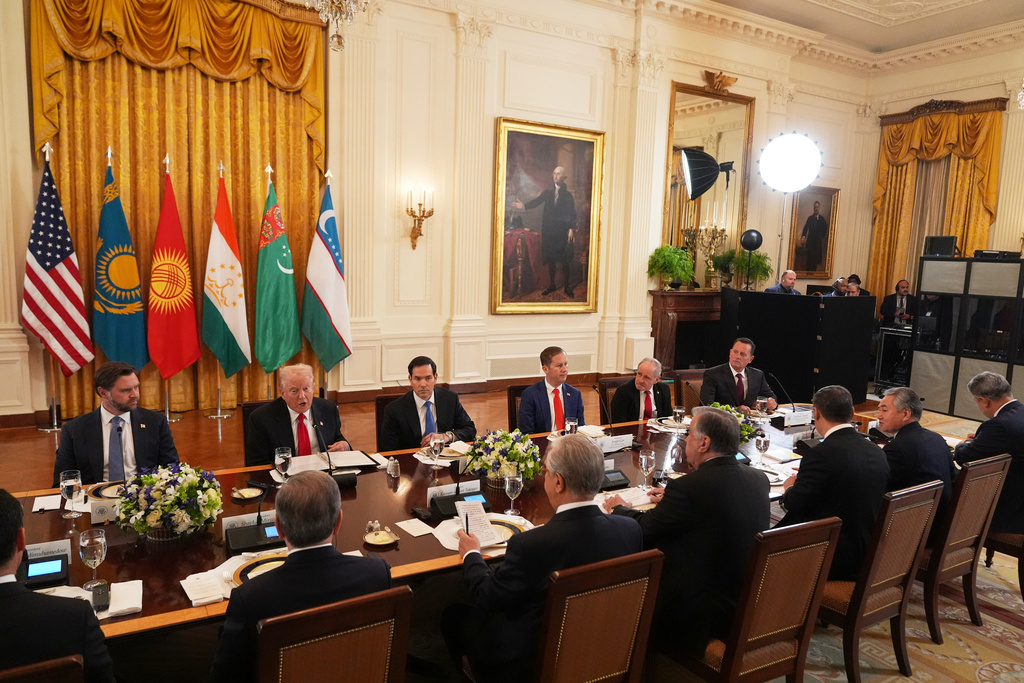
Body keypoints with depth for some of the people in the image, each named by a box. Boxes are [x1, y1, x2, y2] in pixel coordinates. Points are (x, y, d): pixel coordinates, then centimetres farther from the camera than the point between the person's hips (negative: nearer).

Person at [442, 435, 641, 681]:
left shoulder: (530, 545, -34)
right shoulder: (631, 529, -20)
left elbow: (486, 598, -17)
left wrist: (471, 555, 1)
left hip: (527, 663, -5)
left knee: (453, 615, 19)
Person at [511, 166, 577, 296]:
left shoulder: (568, 194, 1)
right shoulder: (548, 192, 10)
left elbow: (572, 213, -3)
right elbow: (537, 201, -3)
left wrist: (571, 228, -12)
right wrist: (524, 205, -20)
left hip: (562, 230, -3)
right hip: (548, 230, 3)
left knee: (564, 260, -1)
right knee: (550, 259, 9)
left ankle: (566, 287, 9)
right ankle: (551, 285, 20)